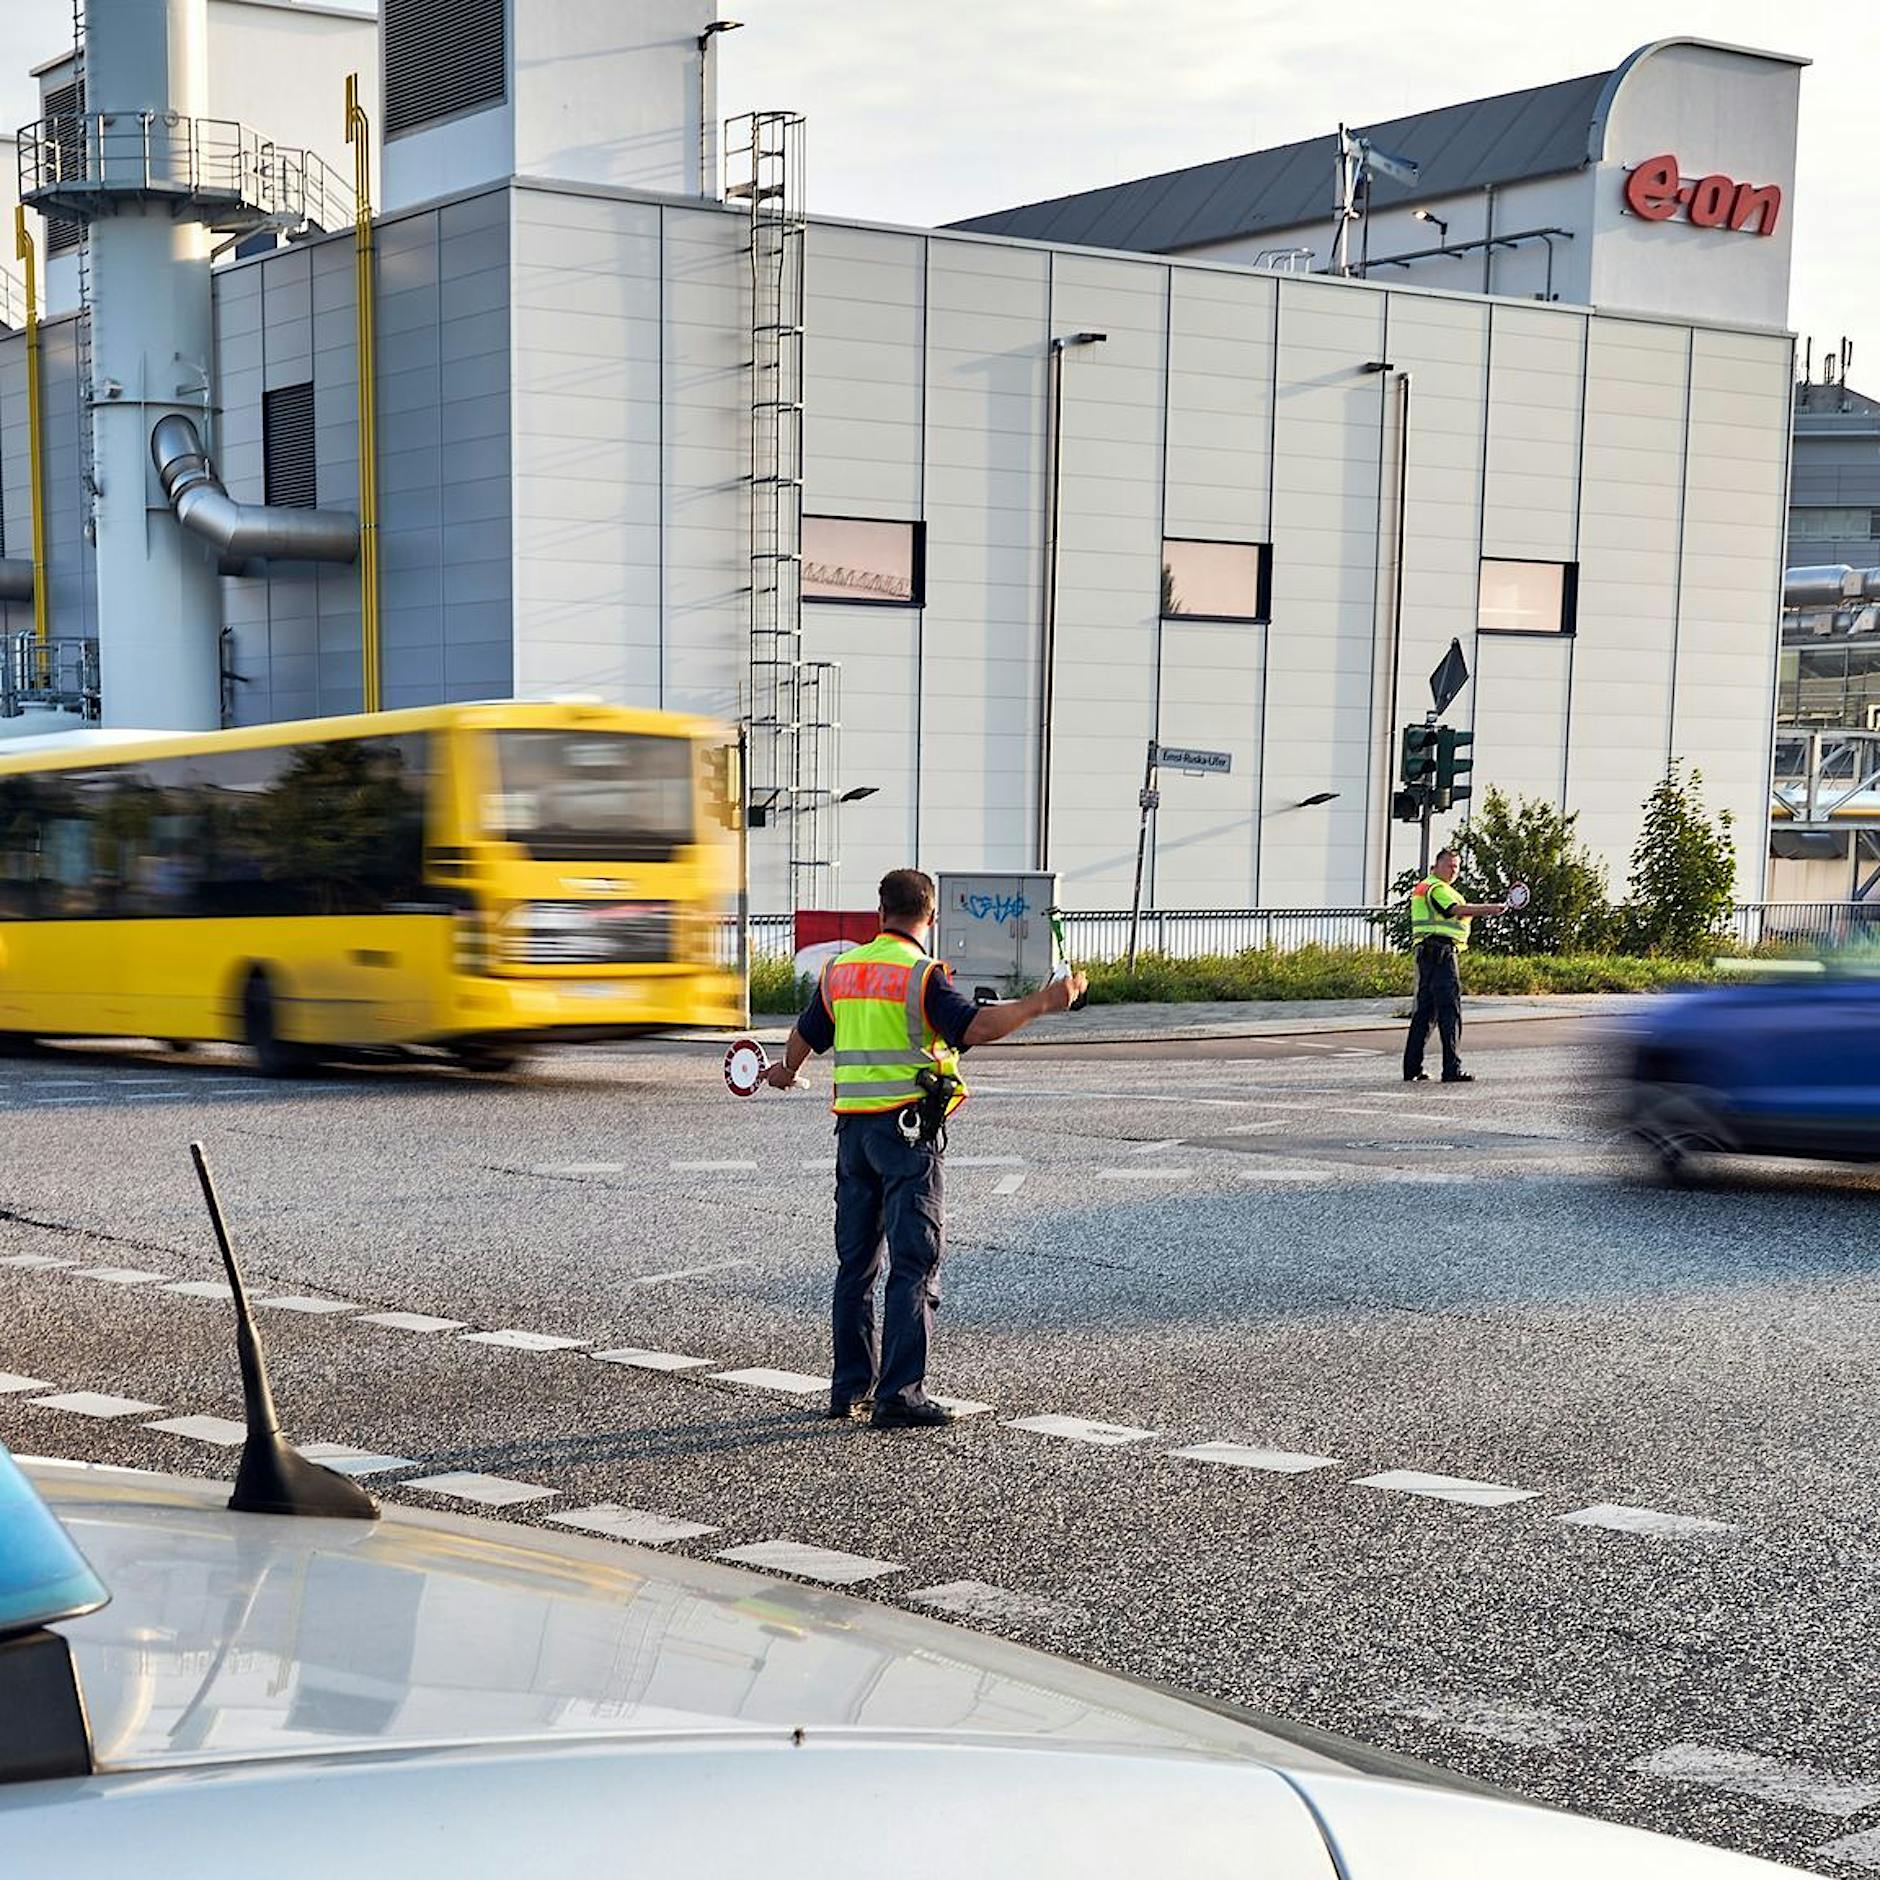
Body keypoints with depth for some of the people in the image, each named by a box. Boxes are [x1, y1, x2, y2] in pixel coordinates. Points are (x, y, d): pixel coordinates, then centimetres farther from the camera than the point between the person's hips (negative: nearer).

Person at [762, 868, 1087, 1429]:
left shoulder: (841, 969, 10)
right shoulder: (923, 974, -11)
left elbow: (806, 1034, 23)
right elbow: (973, 1027, -24)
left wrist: (787, 1071, 43)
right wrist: (1039, 1004, -20)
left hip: (852, 1126, 7)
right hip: (908, 1126, -7)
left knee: (856, 1263, 14)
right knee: (914, 1266, -4)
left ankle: (851, 1387, 19)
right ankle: (900, 1396, -7)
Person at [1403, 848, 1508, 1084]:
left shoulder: (1423, 887, 23)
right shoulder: (1437, 888, -9)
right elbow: (1457, 910, -23)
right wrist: (1491, 908, -27)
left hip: (1426, 953, 11)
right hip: (1441, 951, -11)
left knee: (1425, 1010, 12)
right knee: (1449, 1009, -11)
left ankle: (1412, 1068, 12)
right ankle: (1452, 1069, -14)